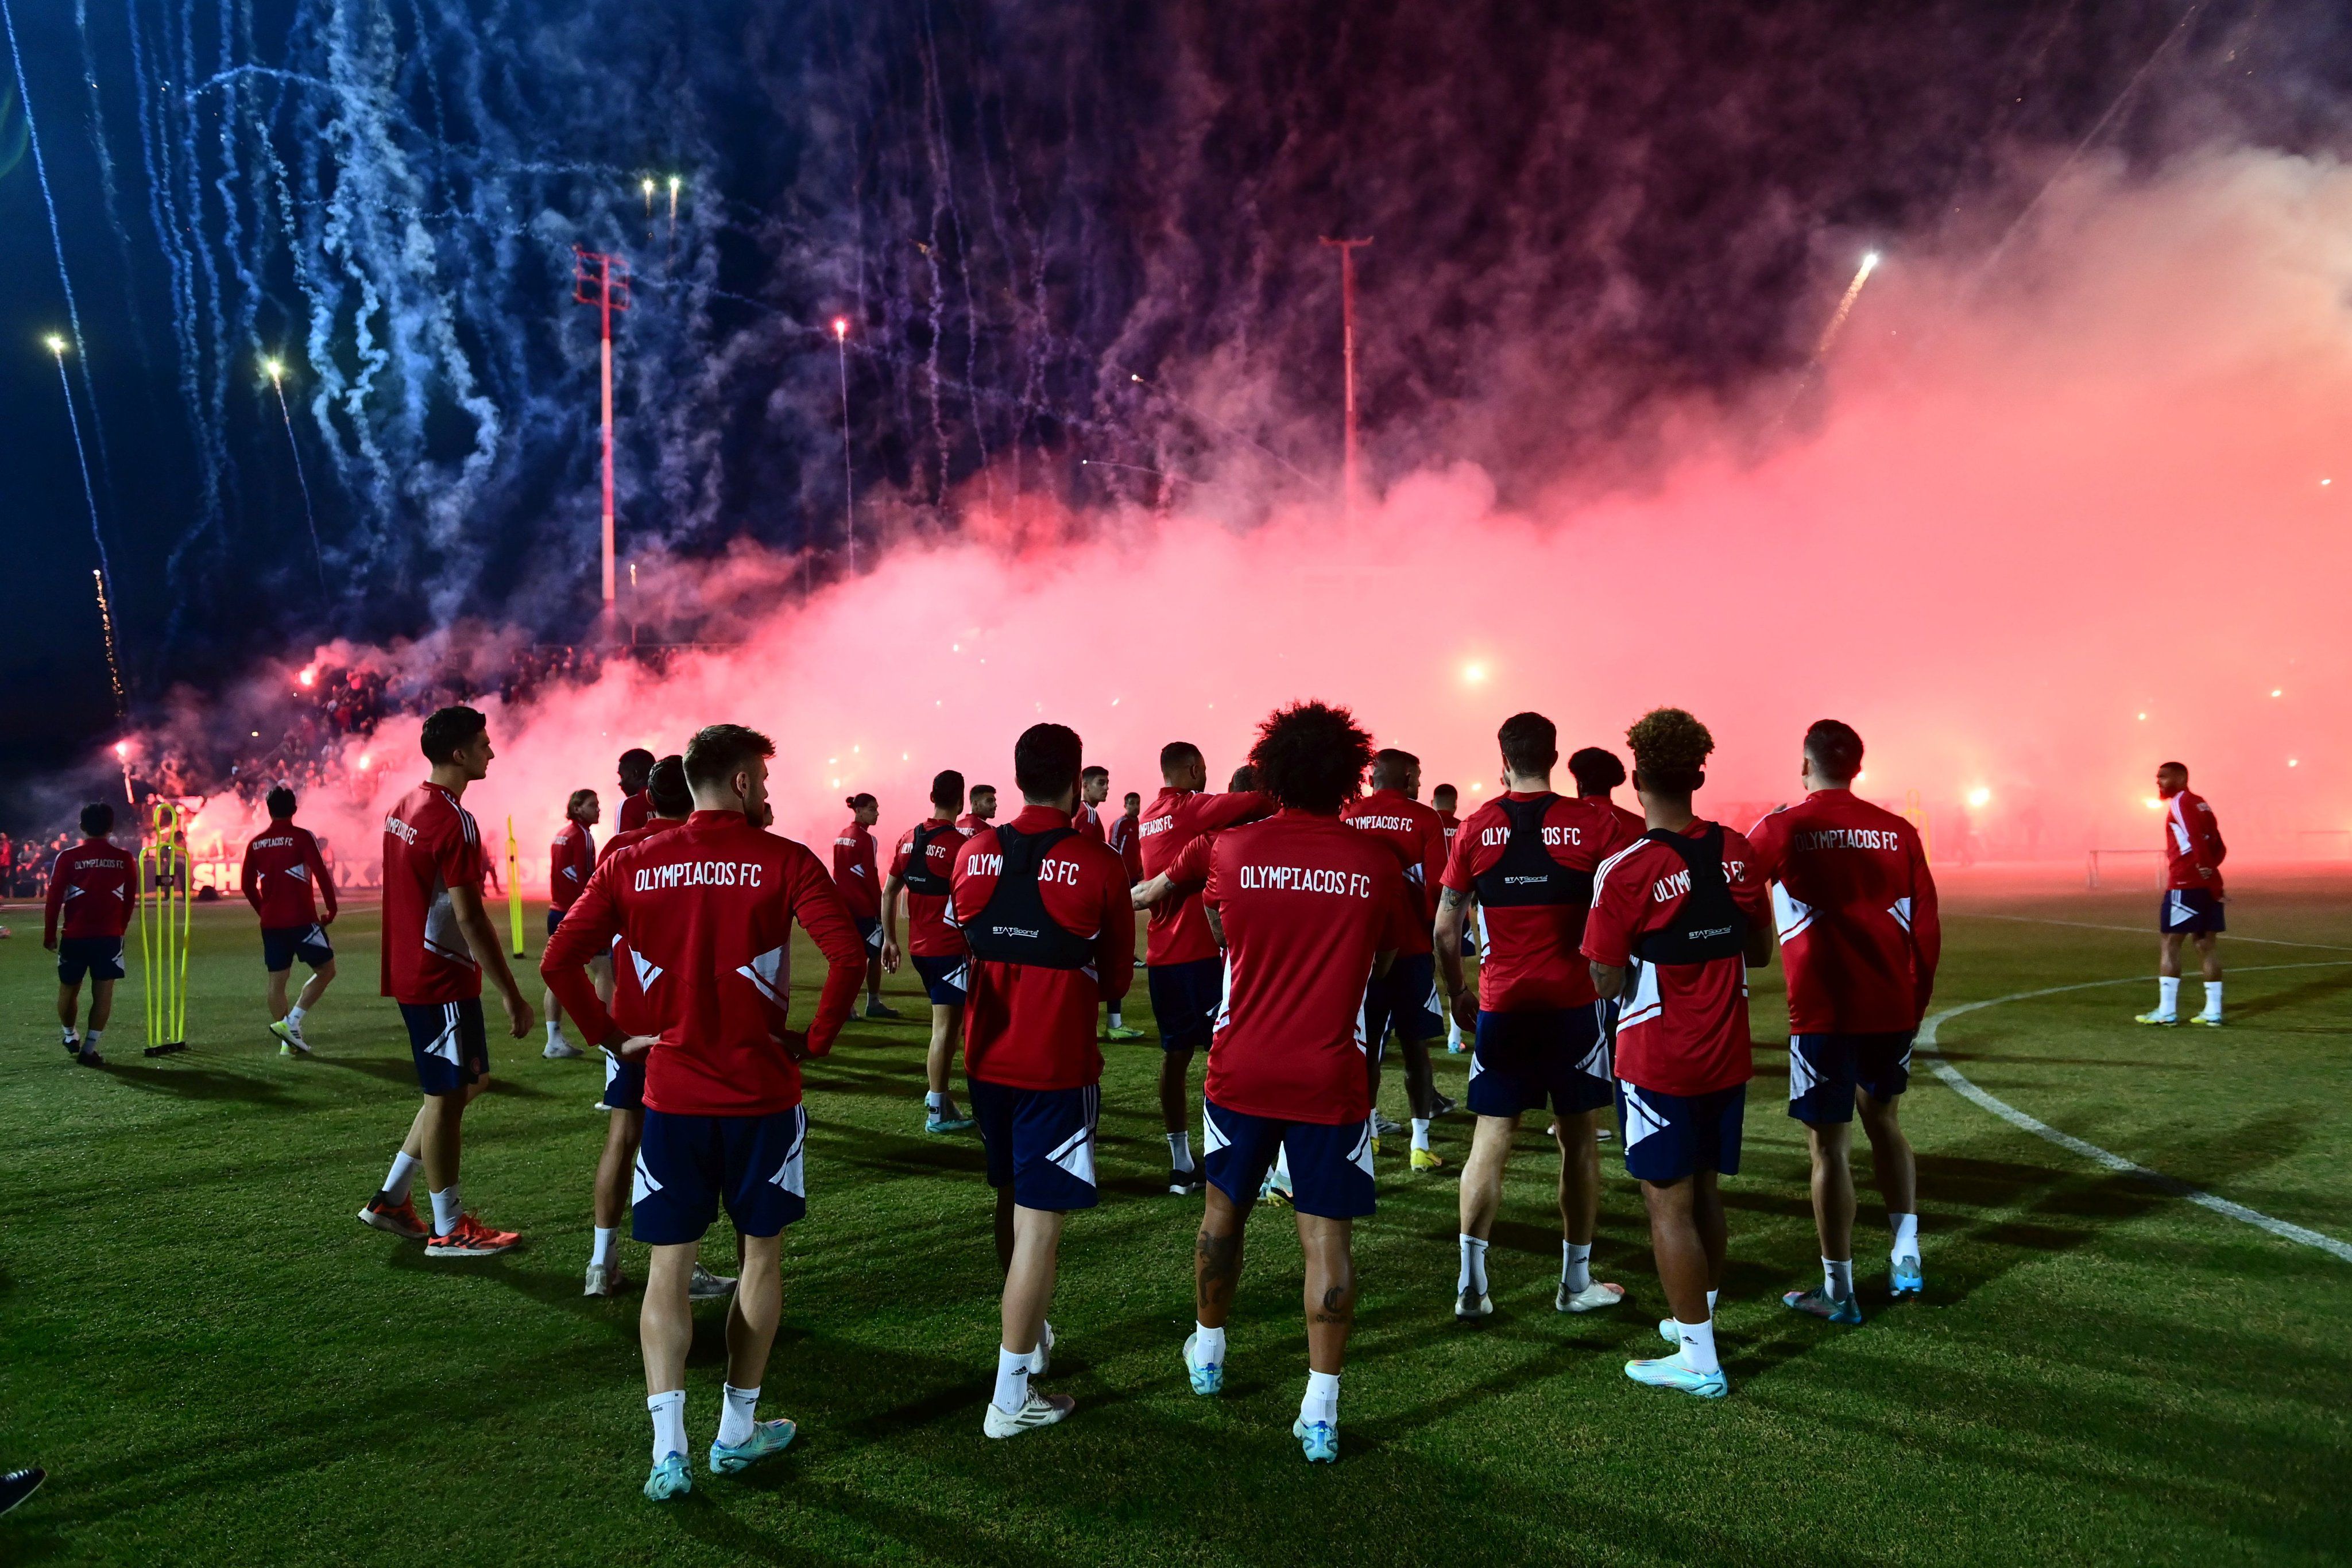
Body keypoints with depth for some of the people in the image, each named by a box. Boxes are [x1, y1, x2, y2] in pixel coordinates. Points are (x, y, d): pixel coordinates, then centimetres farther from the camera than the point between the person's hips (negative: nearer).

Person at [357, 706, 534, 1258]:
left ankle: (391, 1198, 23)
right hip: (443, 979, -10)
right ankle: (448, 1229, 13)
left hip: (412, 970, 10)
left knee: (467, 1081, 19)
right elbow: (470, 917, -23)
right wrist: (512, 994, -19)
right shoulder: (453, 820, -19)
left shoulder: (403, 808, 11)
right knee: (448, 1096, 1)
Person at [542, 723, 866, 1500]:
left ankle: (668, 1449, 3)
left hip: (672, 1094, 2)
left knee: (668, 1269, 10)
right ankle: (738, 1430, 25)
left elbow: (558, 960, -4)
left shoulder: (633, 864, 0)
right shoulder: (784, 861, -9)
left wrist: (612, 1037, 5)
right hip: (762, 1094, -2)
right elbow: (848, 956, -20)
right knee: (762, 1258, 15)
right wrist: (816, 1041, -7)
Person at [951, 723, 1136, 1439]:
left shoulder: (973, 855, -2)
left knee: (1012, 1203, 21)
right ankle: (1011, 1397, 4)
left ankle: (1031, 1336, 38)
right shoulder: (1099, 868, -13)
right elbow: (1116, 982, -2)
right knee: (1040, 1218, 0)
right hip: (1057, 1066, -5)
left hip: (987, 1059, 5)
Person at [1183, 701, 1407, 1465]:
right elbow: (1387, 959, 7)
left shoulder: (1232, 848, -7)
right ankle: (1320, 1414, 6)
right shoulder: (1375, 860, -8)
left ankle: (1207, 1354, 39)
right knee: (1328, 1235, 4)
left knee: (1224, 1209, 20)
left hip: (1241, 1067, 2)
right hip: (1332, 1077, -1)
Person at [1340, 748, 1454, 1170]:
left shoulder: (1346, 817, 2)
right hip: (1411, 948, -3)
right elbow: (1436, 888, -10)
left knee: (1366, 1042, 13)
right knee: (1415, 1047, 4)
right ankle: (1420, 1144, 7)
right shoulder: (1424, 819, -7)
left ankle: (1367, 1130, 19)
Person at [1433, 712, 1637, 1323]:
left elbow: (1445, 927, 1)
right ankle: (1577, 1282, 21)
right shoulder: (1593, 823, -3)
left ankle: (1471, 1285, 5)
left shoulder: (1476, 828, 0)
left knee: (1490, 1141, 6)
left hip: (1499, 1005, 1)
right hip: (1574, 1002, -1)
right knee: (1578, 1137, 11)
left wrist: (1457, 994, 14)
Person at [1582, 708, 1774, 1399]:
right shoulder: (1738, 853, -1)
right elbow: (1759, 952, 10)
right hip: (1727, 1056, 6)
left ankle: (1699, 1361, 10)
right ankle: (1696, 1318, 34)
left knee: (1670, 1204, 4)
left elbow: (1608, 983, -15)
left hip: (1658, 1064, -6)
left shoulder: (1625, 871, -19)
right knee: (1706, 1192, 19)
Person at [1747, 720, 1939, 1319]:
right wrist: (1916, 1002, 18)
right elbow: (1928, 928, 8)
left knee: (1829, 1145, 4)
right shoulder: (1898, 832, 4)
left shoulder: (1783, 828, -6)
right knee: (1884, 1123, 24)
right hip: (1891, 1009, 4)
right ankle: (1907, 1255, 20)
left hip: (1823, 1014, -4)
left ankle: (1838, 1291, 11)